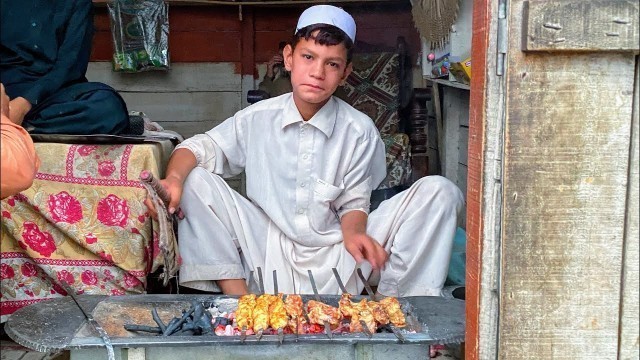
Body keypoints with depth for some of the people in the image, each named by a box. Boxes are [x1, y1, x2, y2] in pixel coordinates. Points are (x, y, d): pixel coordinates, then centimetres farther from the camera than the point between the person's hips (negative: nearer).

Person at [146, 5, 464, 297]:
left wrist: (353, 232, -22)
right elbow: (201, 147, 0)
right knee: (196, 180, -17)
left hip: (334, 261, 0)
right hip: (270, 254, 1)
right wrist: (174, 179, -22)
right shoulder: (258, 118, -1)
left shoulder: (360, 131, -4)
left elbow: (354, 203, 1)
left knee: (439, 191, -15)